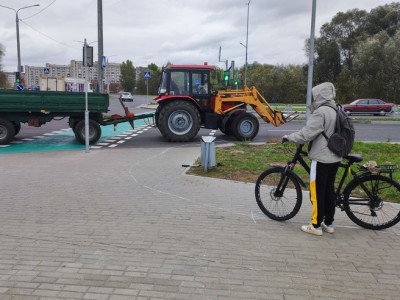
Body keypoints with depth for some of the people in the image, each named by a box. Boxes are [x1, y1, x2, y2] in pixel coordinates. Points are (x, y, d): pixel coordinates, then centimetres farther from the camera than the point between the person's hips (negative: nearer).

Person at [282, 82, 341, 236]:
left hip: (321, 158, -9)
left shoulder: (320, 112, -17)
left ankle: (316, 226, 8)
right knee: (329, 190, 15)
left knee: (317, 192, 0)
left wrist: (289, 137, -6)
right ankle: (329, 223, 24)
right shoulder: (336, 111, 10)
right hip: (334, 158, 9)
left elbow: (306, 134, -20)